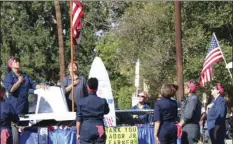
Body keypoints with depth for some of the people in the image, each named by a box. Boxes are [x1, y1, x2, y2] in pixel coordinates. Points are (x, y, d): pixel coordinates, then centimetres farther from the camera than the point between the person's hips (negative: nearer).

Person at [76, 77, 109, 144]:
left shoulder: (82, 102, -5)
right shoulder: (102, 101, -2)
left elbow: (78, 119, -4)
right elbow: (106, 111, 19)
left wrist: (78, 133, 4)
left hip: (86, 131, -1)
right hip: (99, 131, 1)